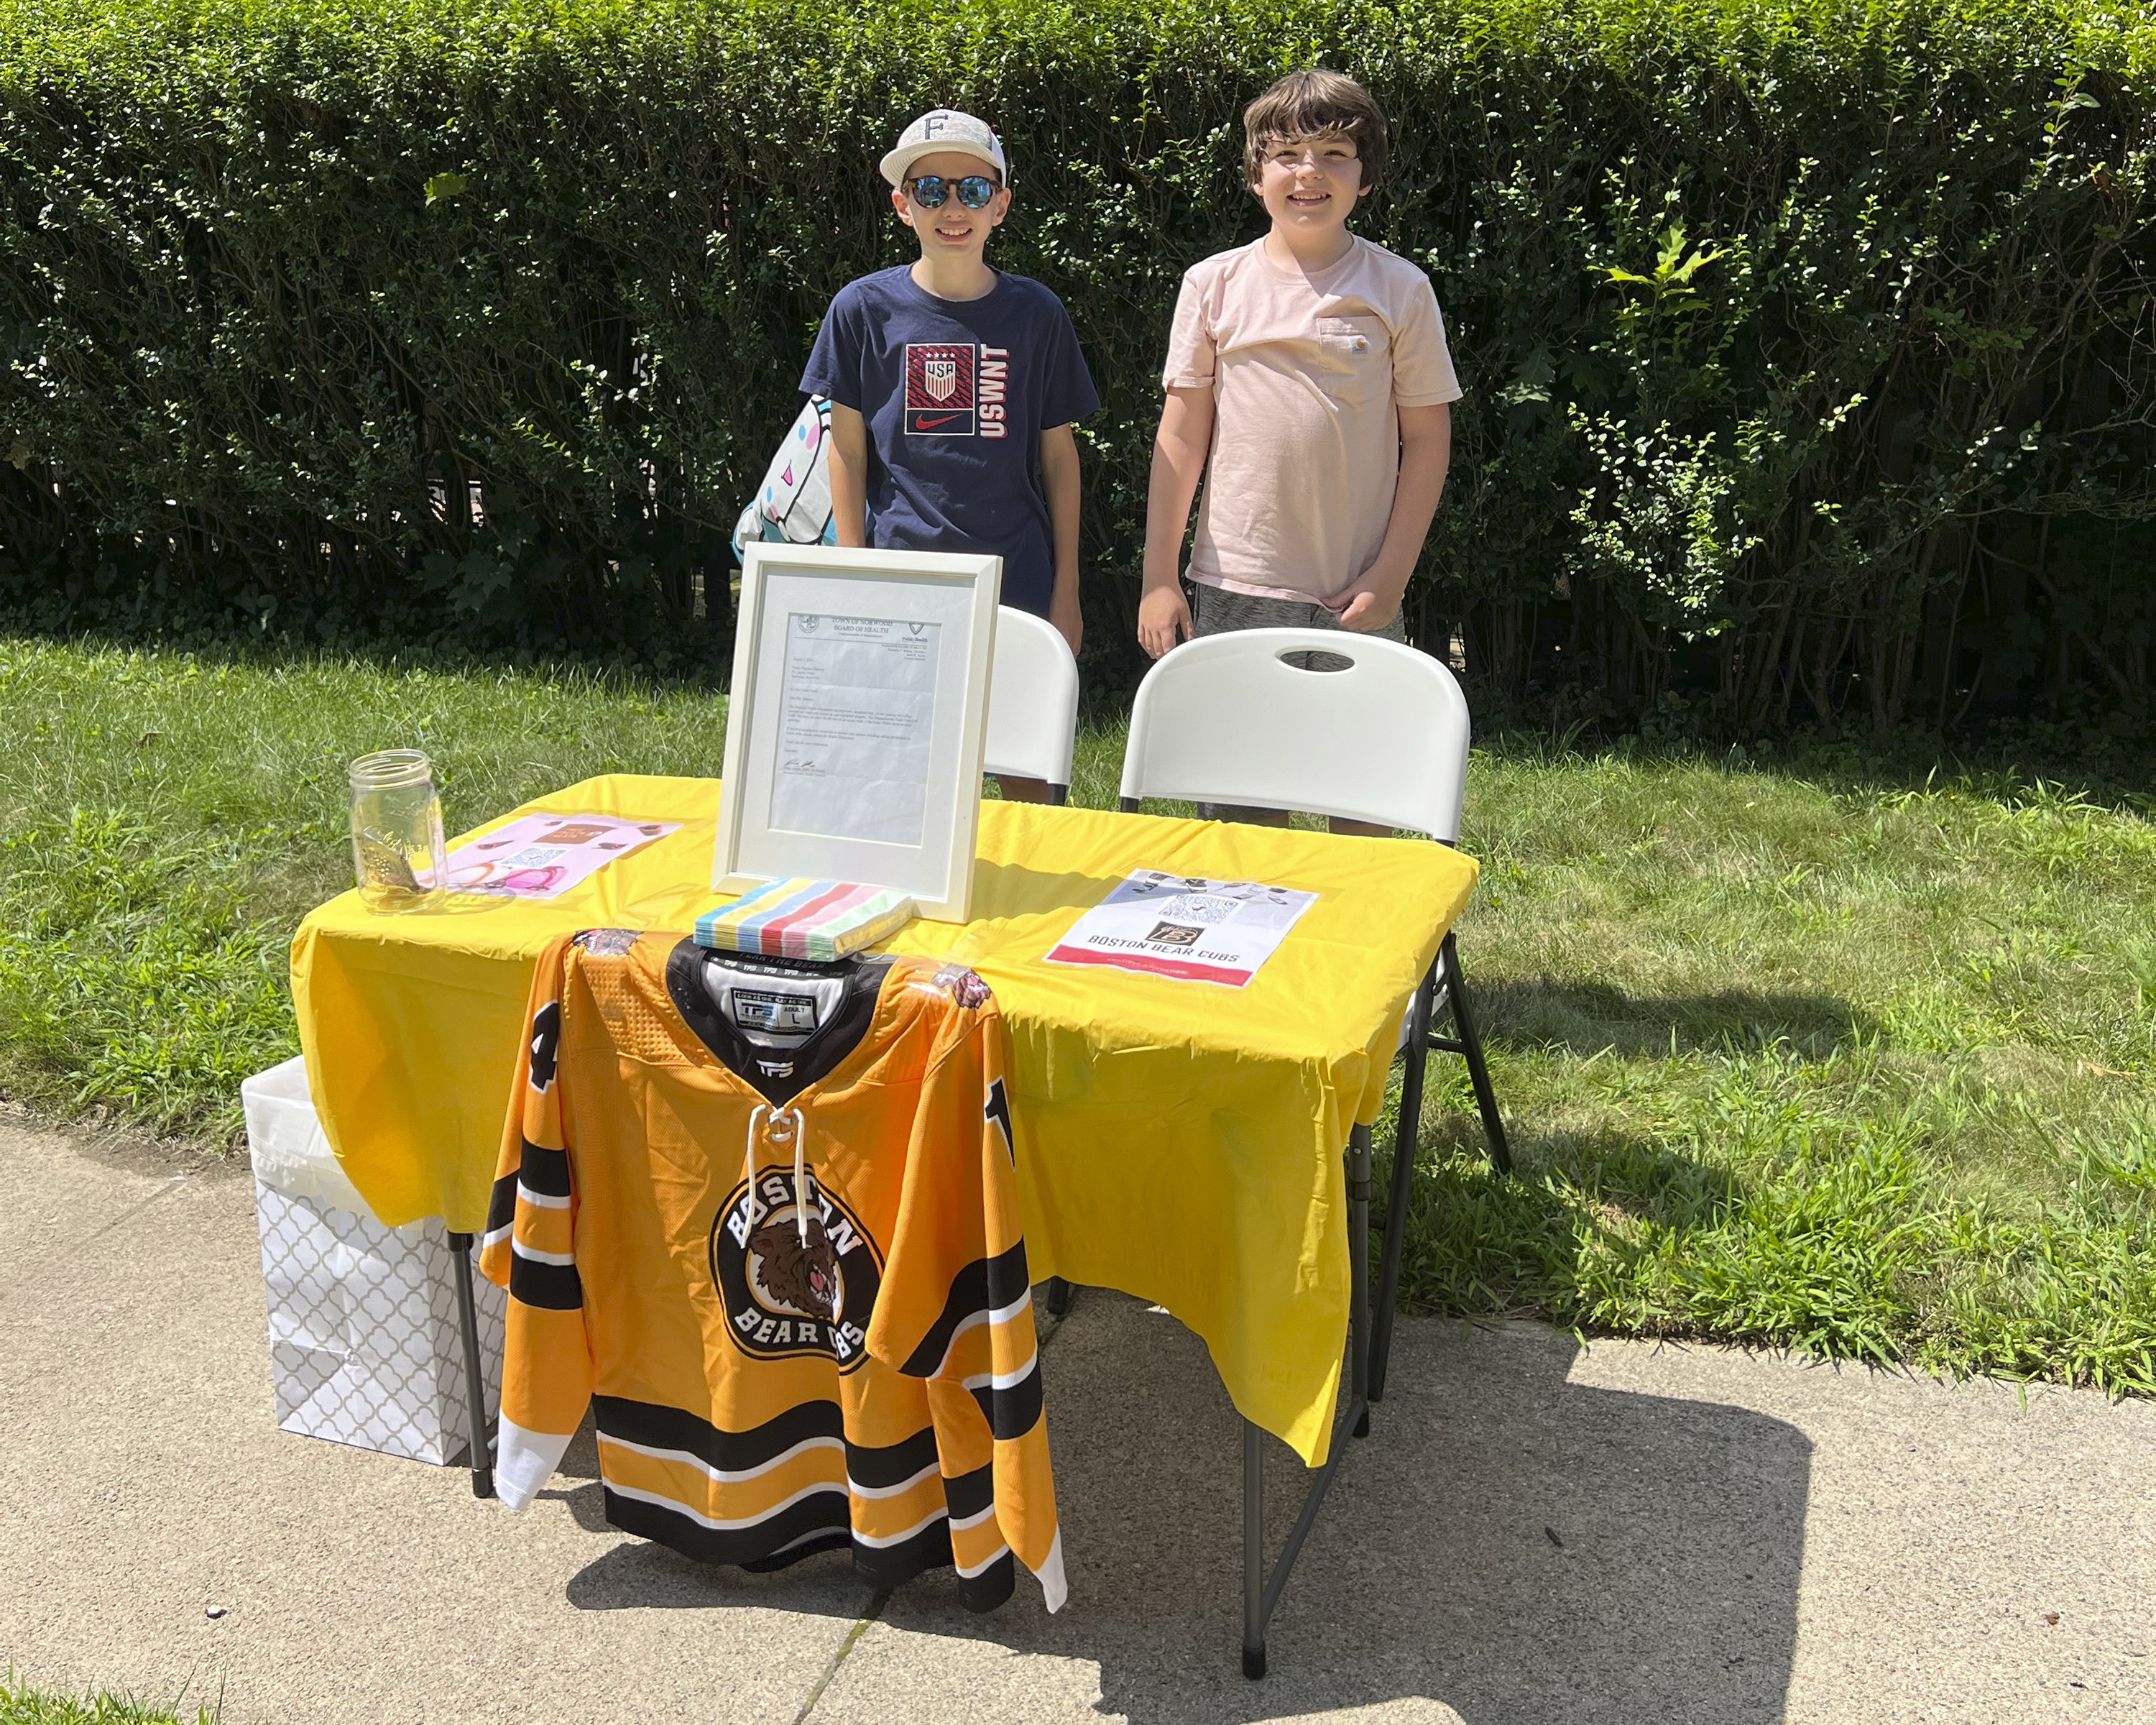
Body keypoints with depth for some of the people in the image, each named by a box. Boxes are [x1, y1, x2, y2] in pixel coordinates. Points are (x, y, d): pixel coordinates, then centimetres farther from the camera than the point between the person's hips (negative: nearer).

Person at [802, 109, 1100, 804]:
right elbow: (848, 449, 4)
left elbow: (1059, 455, 6)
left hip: (1017, 578, 1)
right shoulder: (864, 309, 0)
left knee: (1026, 769, 5)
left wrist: (1066, 589, 5)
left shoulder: (1036, 313, 2)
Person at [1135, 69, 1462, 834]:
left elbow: (1428, 438, 3)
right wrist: (1159, 578, 2)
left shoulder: (1400, 289, 1)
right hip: (1237, 587, 1)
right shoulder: (1214, 284, 2)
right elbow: (1181, 436, 5)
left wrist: (1391, 575, -4)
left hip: (1360, 595, 0)